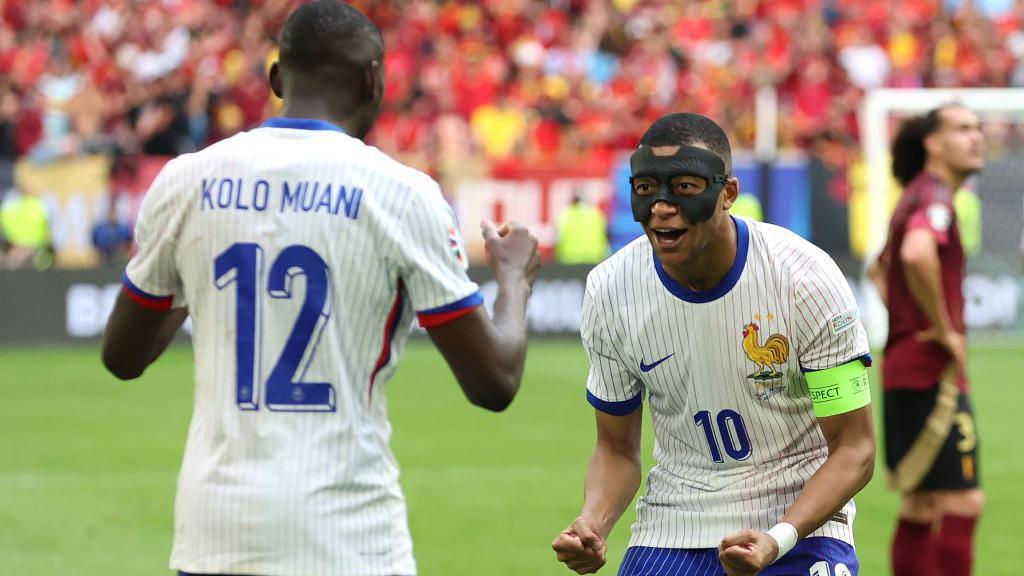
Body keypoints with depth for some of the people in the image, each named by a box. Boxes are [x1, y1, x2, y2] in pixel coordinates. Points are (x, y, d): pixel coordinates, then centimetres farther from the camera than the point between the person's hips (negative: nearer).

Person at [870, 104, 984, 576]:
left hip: (905, 365, 10)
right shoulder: (934, 197, -13)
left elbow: (881, 270, 35)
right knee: (963, 503, -11)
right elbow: (917, 254, -35)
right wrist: (943, 329, -24)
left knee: (922, 508, 11)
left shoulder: (918, 197, 19)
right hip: (932, 372, -10)